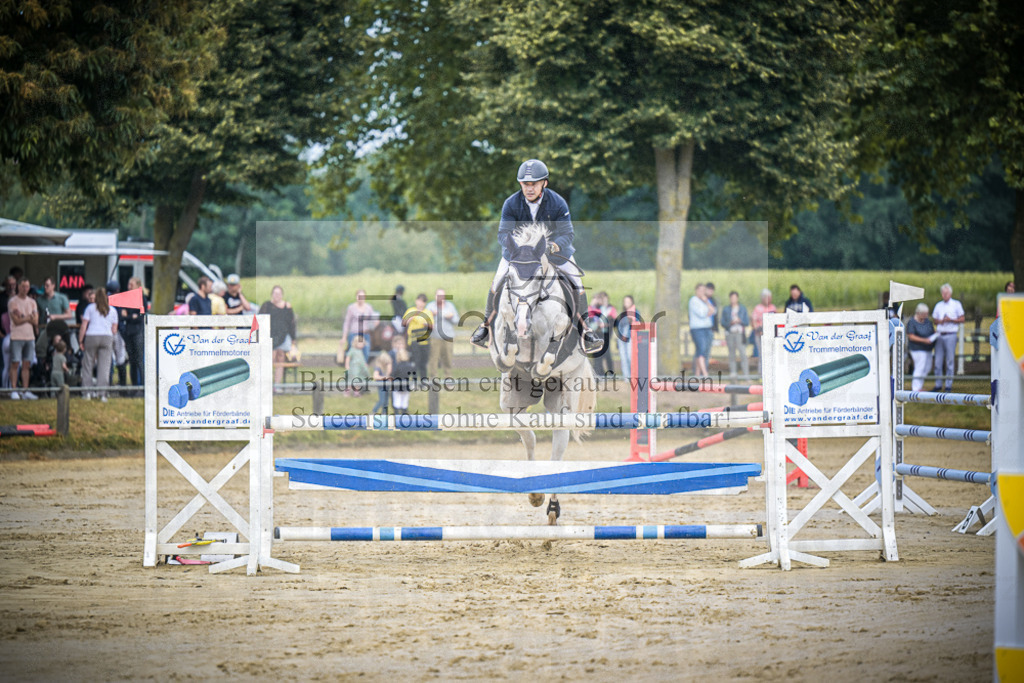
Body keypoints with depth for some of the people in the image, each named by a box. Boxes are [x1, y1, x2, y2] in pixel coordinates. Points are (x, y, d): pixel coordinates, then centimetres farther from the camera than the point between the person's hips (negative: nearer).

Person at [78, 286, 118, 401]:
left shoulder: (90, 308, 6)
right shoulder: (112, 310, 11)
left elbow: (84, 326, 1)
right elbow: (114, 329, 10)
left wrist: (81, 341, 5)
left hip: (91, 336, -1)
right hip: (107, 338, 1)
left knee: (88, 364, 7)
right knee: (104, 366, -1)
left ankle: (88, 391, 4)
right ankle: (102, 393, -7)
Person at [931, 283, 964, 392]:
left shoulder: (956, 304, 4)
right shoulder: (938, 305, 15)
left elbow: (962, 319, 2)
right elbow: (934, 319, 16)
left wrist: (951, 320, -13)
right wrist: (941, 321, -5)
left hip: (950, 335, -4)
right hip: (939, 335, 4)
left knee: (949, 361, -2)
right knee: (938, 361, 2)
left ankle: (949, 385, 4)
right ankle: (938, 384, 9)